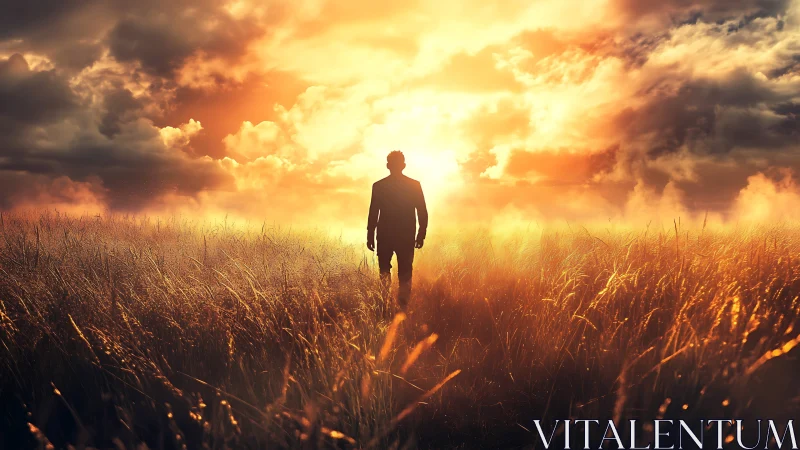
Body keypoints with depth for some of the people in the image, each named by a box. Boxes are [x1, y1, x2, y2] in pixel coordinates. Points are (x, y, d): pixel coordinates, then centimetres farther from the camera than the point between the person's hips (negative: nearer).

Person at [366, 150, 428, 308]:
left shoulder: (378, 186, -5)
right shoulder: (414, 185, -2)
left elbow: (373, 213, -4)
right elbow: (422, 213, -1)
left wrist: (370, 236, 3)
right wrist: (421, 234, 7)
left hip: (384, 236, 0)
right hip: (407, 237, 0)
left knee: (384, 271, 14)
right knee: (405, 274, 7)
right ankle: (403, 305, 2)